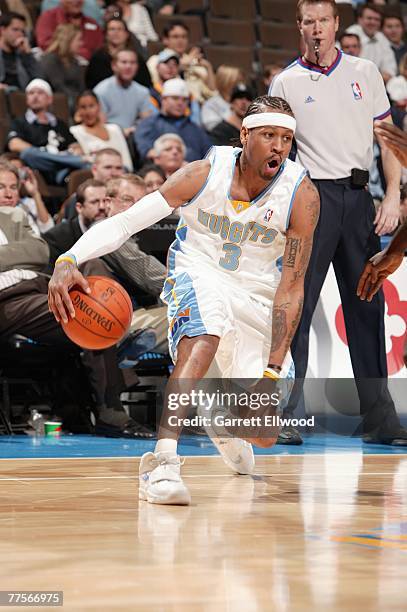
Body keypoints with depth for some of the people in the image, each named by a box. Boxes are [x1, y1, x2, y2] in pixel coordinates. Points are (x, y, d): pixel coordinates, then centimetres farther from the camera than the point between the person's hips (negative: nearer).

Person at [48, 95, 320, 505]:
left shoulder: (301, 194, -17)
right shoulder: (205, 174, -18)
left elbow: (290, 287, -15)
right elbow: (124, 222, -17)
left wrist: (273, 371, -23)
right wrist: (68, 261, -35)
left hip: (257, 299, 2)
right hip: (198, 279, -2)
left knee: (264, 432, 0)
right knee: (204, 336, -40)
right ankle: (161, 463, -44)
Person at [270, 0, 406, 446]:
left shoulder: (364, 72, 11)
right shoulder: (286, 82, 5)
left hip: (357, 196, 3)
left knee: (367, 306, 4)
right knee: (297, 308, -7)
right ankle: (284, 415, -4)